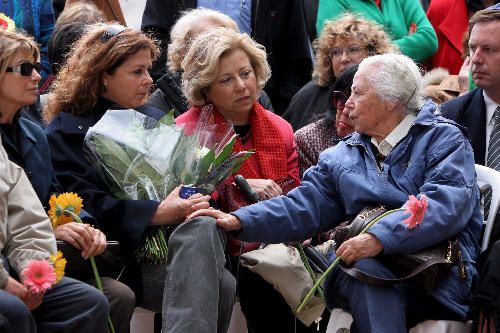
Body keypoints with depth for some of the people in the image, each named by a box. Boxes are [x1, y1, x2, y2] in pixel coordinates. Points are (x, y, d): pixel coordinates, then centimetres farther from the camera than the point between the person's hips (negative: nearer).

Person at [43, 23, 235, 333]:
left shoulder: (155, 119, 25)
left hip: (175, 235, 5)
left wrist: (193, 199, -5)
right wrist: (156, 214, -16)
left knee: (202, 228, -34)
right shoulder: (65, 132, 6)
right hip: (123, 254, -5)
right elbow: (83, 205, -7)